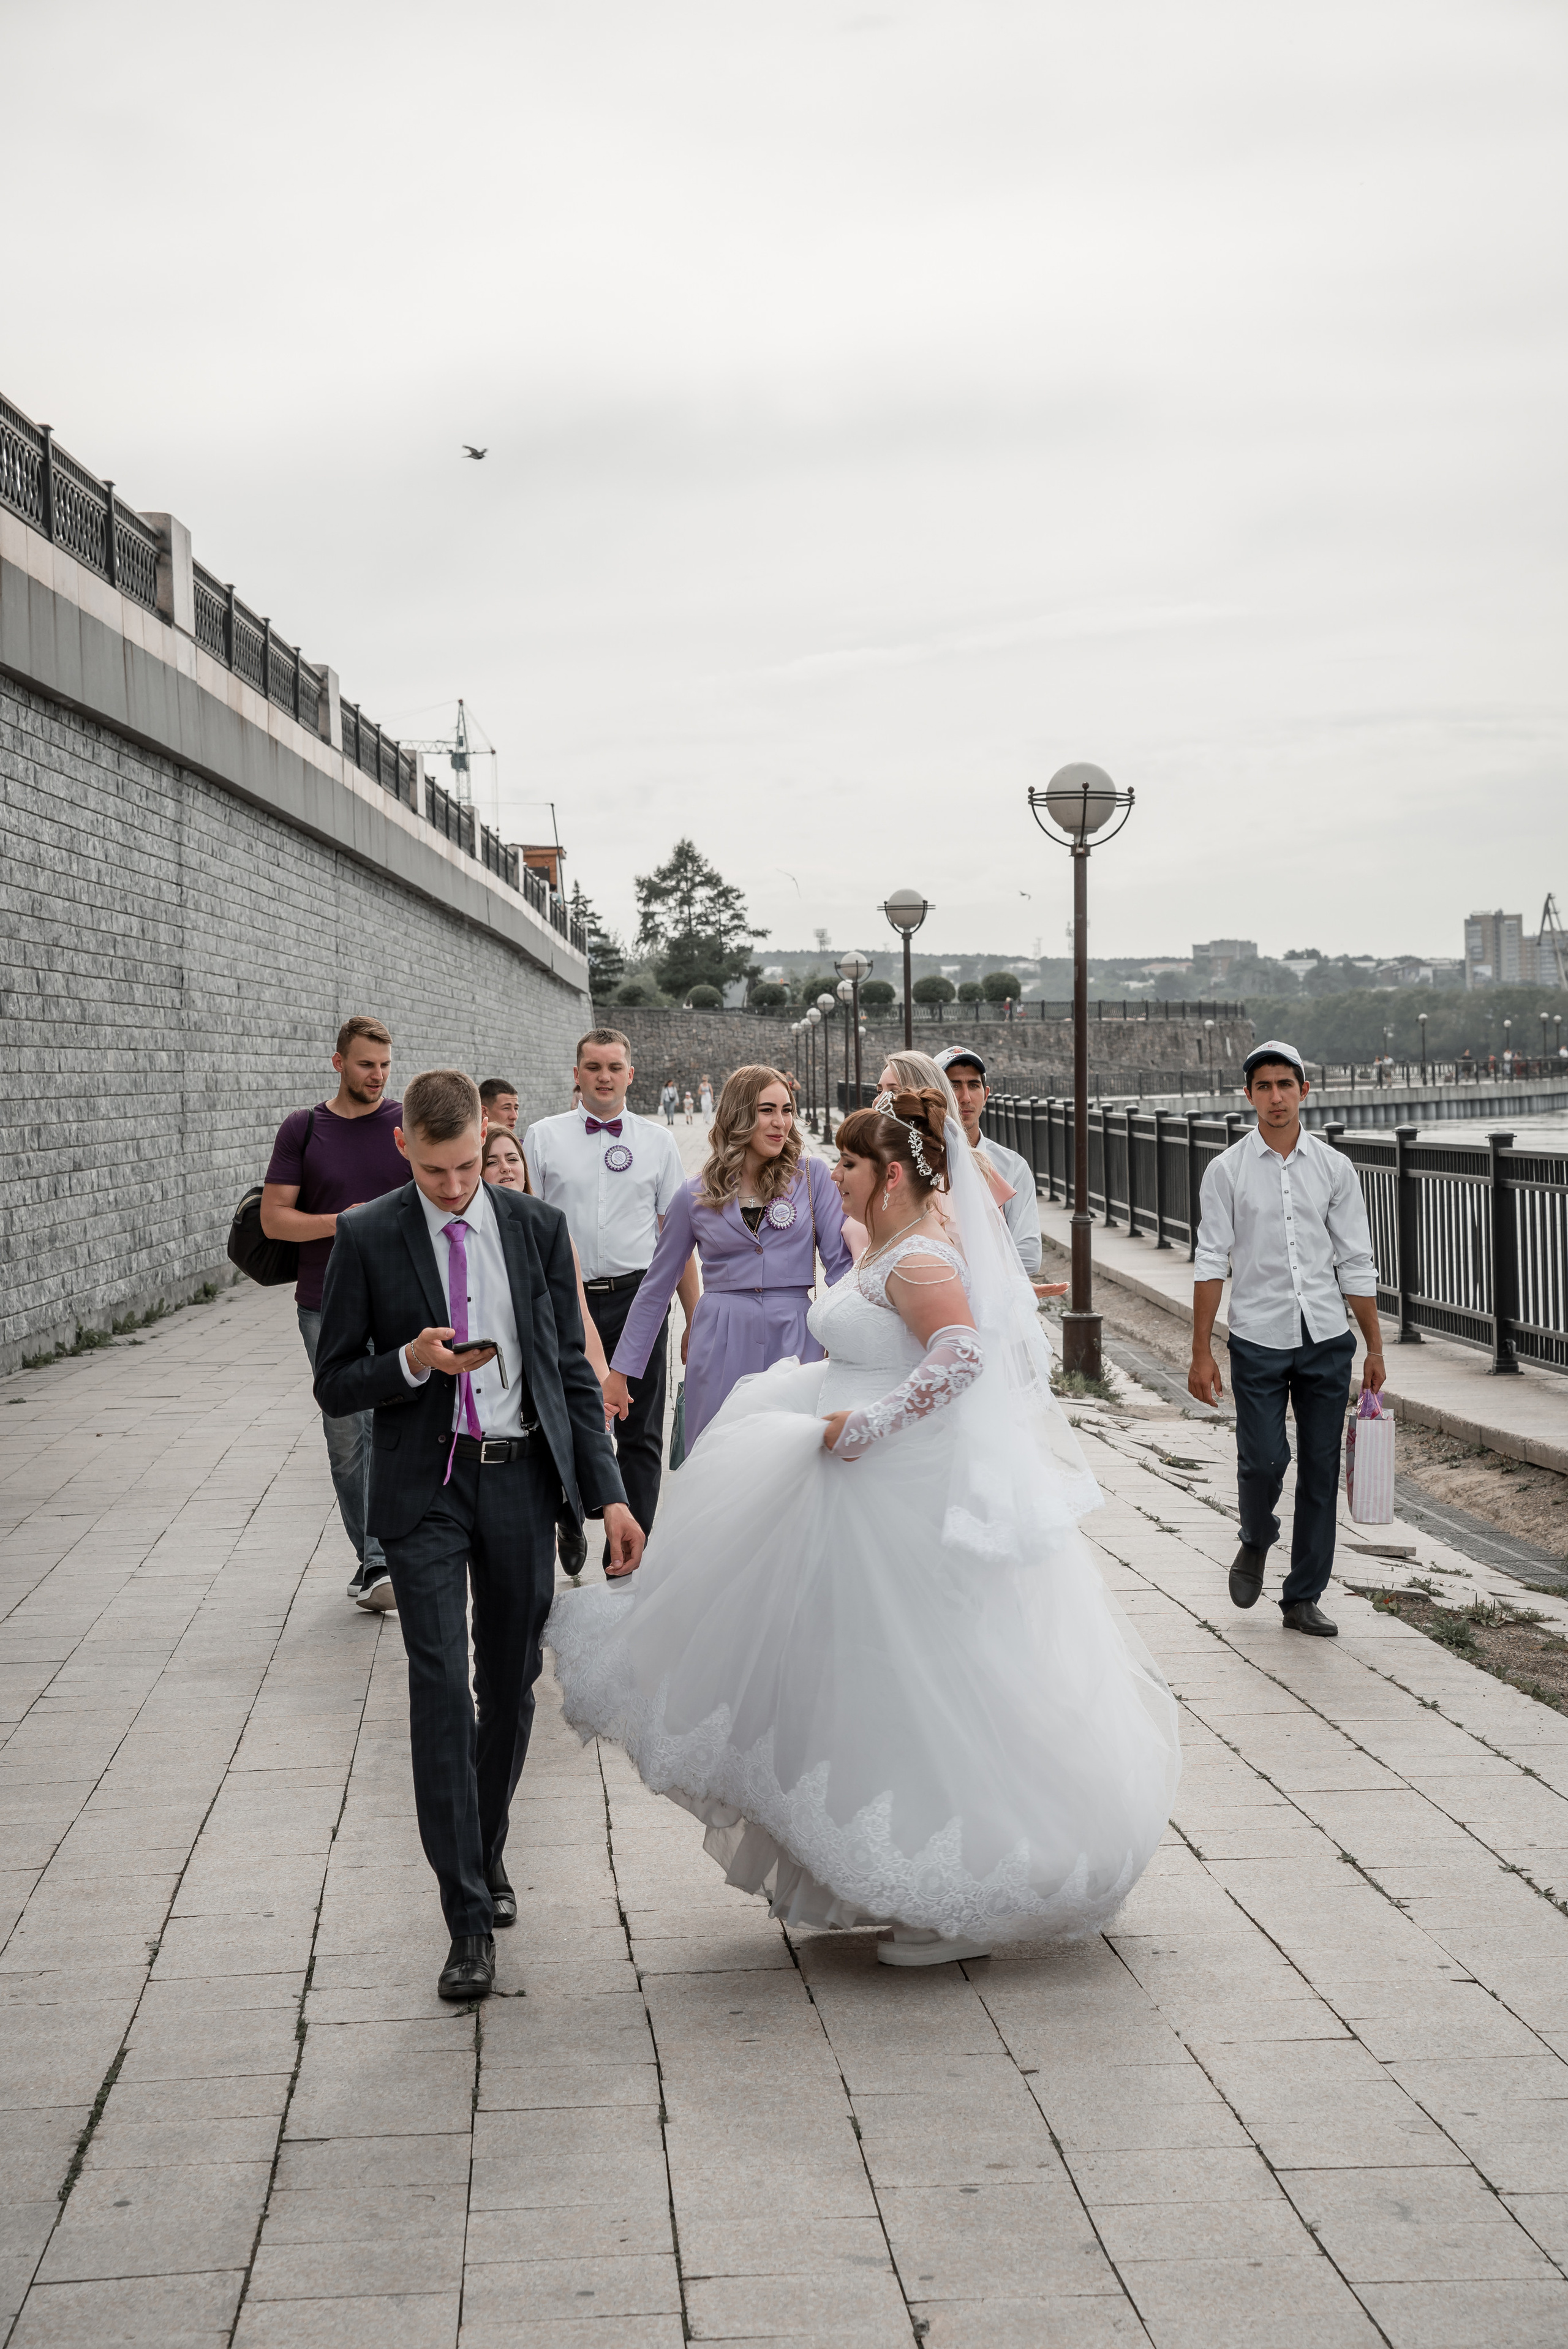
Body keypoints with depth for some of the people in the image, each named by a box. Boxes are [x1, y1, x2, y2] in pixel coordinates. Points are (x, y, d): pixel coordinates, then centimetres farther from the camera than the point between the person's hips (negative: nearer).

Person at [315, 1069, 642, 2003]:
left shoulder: (538, 1227, 2)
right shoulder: (368, 1239, -3)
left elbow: (574, 1371, 5)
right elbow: (336, 1385, 1)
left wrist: (609, 1494, 0)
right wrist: (411, 1363, -19)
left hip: (522, 1478, 2)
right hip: (426, 1485, -2)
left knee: (512, 1685, 12)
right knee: (441, 1688, -11)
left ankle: (488, 1852, 35)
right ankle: (469, 1916, -8)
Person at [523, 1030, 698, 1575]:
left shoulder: (658, 1142, 7)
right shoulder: (543, 1138, 4)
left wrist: (694, 1318, 4)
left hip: (638, 1299, 1)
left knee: (640, 1436, 3)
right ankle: (571, 1526, 32)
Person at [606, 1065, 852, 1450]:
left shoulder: (812, 1177, 3)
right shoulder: (695, 1196, 6)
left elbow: (842, 1260, 2)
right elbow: (656, 1288, 12)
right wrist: (620, 1372, 10)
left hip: (794, 1344, 0)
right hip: (720, 1349, 0)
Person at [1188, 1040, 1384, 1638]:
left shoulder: (1334, 1168, 5)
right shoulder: (1226, 1170, 0)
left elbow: (1356, 1265, 7)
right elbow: (1210, 1264, -2)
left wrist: (1375, 1348, 6)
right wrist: (1201, 1353, -5)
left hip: (1327, 1340, 2)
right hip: (1258, 1340, -2)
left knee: (1321, 1470, 4)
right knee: (1263, 1461, -8)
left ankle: (1303, 1599, 15)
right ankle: (1255, 1545, 25)